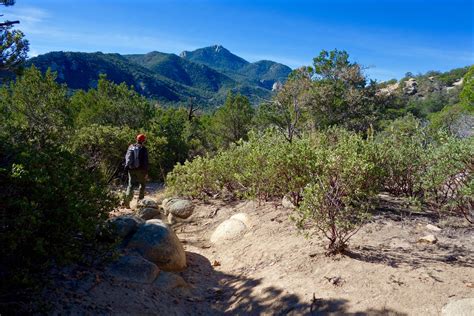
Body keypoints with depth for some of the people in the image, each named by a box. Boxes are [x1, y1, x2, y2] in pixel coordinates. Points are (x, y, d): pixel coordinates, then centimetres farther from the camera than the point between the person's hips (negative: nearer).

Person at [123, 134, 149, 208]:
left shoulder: (130, 147, 7)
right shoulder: (143, 149, -7)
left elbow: (126, 158, 12)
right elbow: (145, 161, -10)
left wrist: (127, 167, 21)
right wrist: (146, 172, -7)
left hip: (131, 170, 4)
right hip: (140, 170, -4)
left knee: (131, 185, 4)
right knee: (142, 185, 13)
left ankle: (127, 200, -14)